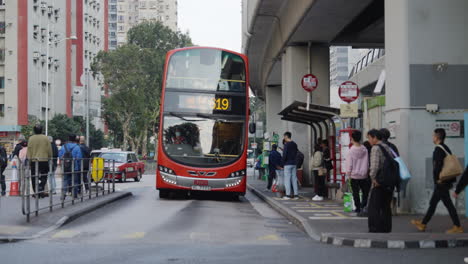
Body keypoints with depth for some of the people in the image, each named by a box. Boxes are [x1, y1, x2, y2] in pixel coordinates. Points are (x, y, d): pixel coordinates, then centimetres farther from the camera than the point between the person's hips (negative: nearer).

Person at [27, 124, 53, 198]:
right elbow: (49, 149, 1)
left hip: (34, 161, 0)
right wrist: (49, 157, 15)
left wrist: (29, 159, 7)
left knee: (34, 178, 8)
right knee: (43, 177, 8)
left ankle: (37, 192, 7)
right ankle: (41, 190, -9)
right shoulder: (45, 138, -3)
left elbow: (29, 150, 0)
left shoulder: (31, 139, -3)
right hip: (44, 160, 0)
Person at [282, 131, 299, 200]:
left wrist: (283, 162, -3)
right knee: (294, 179, 8)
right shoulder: (295, 144, 11)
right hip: (294, 164, 7)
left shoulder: (287, 145, -12)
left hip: (287, 164, -7)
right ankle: (296, 194, 6)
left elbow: (284, 155, -14)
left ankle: (288, 194, -6)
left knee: (287, 179, -4)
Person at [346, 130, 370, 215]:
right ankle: (363, 205, -4)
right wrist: (366, 171, 14)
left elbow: (349, 164, -8)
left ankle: (358, 209, 9)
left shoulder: (351, 150, -10)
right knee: (365, 192, 13)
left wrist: (348, 174, 2)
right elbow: (367, 163, 3)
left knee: (356, 193, 7)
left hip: (354, 175, -2)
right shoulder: (365, 149, -3)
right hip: (364, 175, 2)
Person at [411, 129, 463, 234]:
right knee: (433, 203, 15)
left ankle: (457, 227, -1)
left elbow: (438, 166, -24)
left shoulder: (439, 149, -15)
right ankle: (423, 224, 23)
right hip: (446, 181, 10)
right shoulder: (445, 148, 14)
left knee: (448, 204, -5)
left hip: (440, 182, -10)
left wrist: (437, 179, -15)